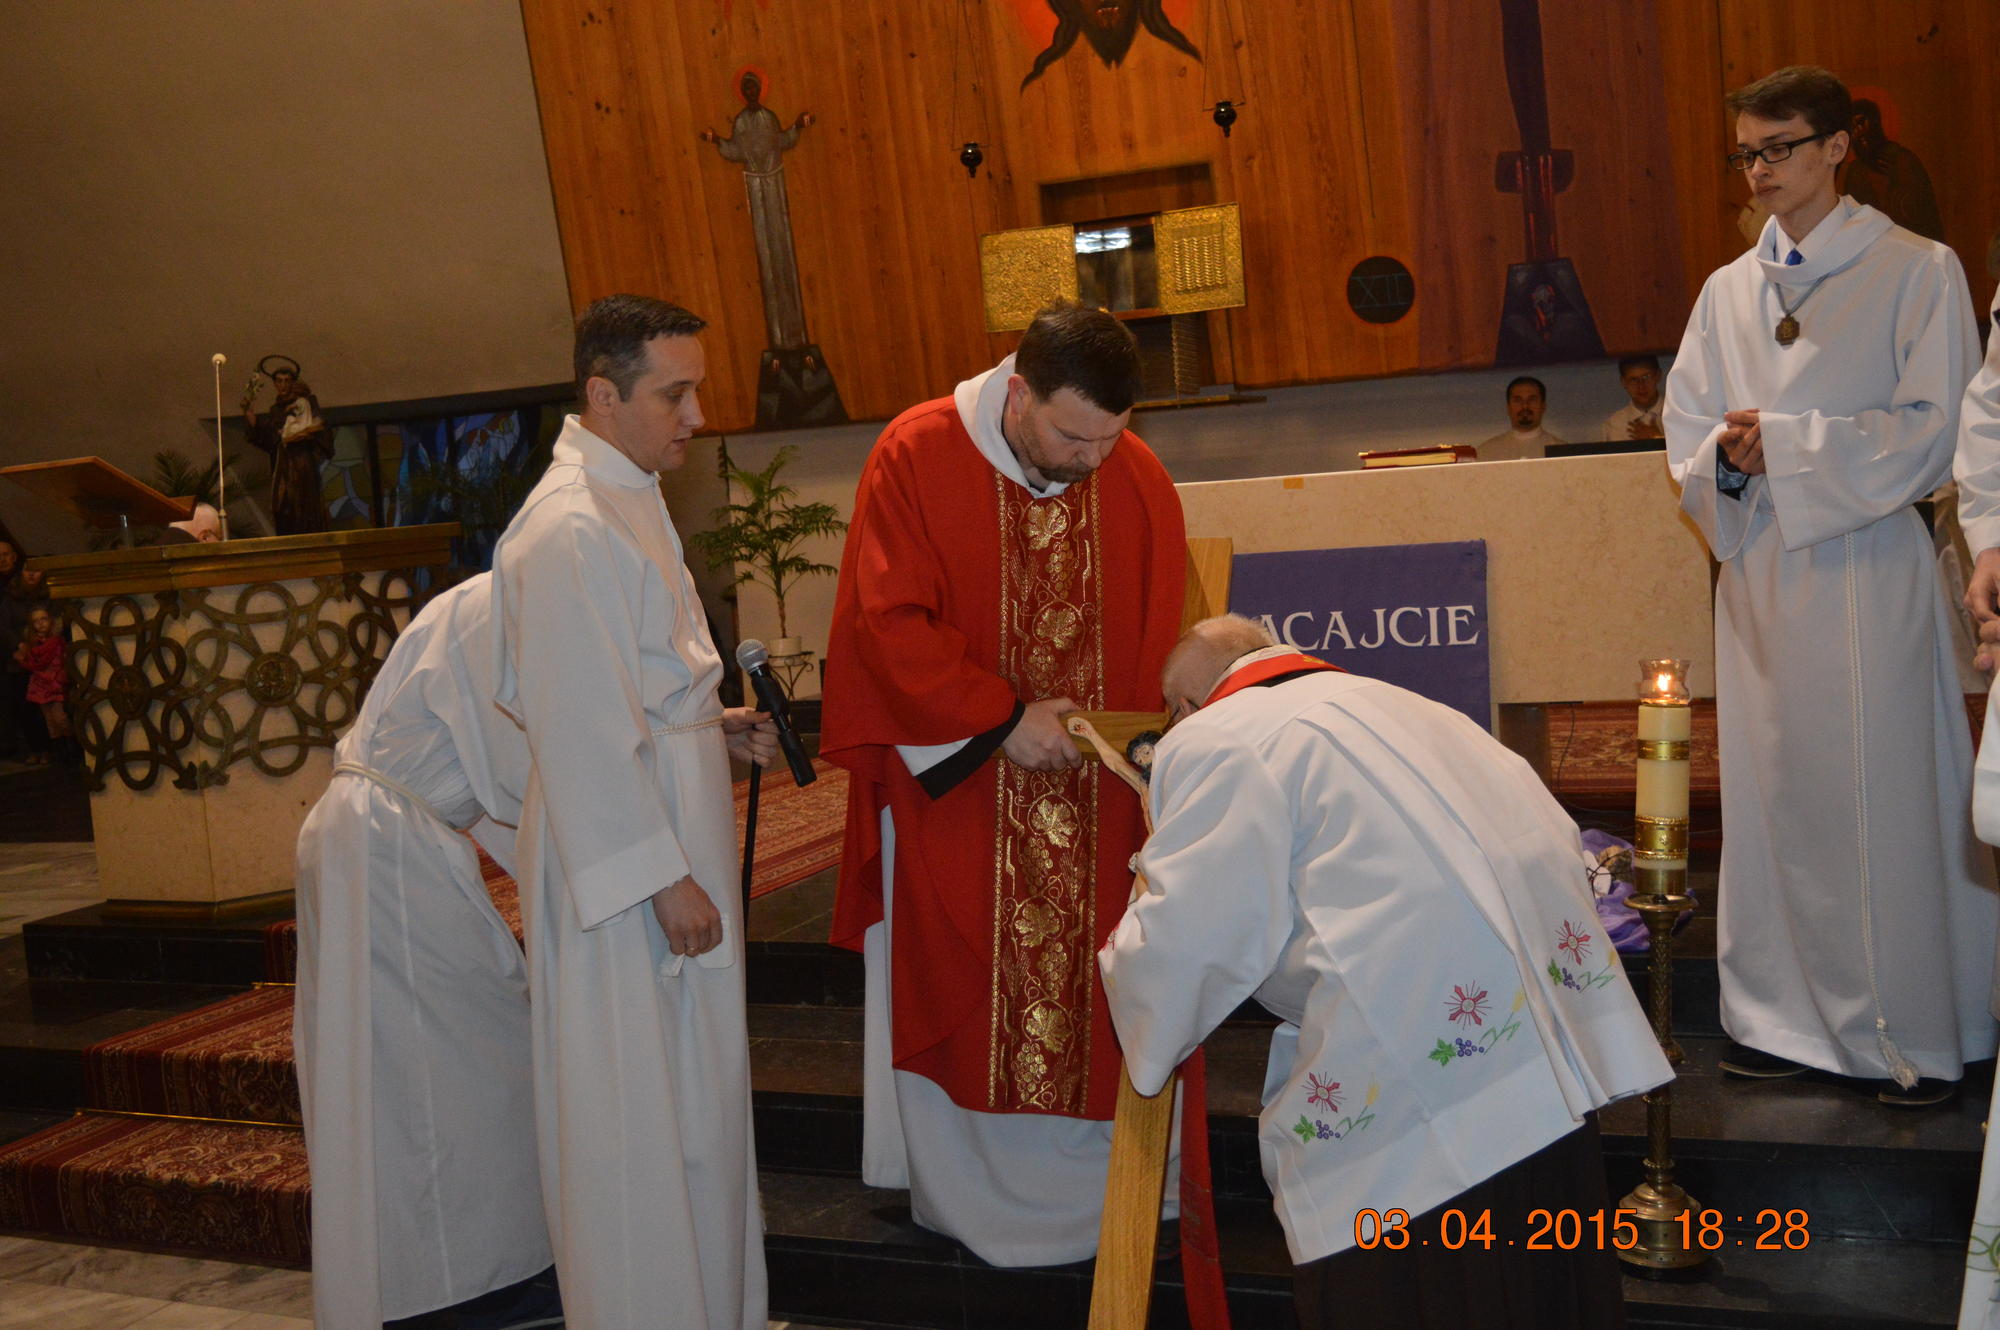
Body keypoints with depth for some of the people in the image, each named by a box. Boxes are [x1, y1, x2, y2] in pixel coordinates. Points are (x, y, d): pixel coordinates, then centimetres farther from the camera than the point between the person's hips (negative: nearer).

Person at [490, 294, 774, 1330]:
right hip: (613, 856, -10)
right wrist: (662, 877, -20)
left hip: (666, 836, 10)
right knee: (635, 1117, 2)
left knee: (693, 1098, 18)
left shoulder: (627, 501, 12)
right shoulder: (569, 528, -20)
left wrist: (716, 729, 8)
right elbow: (581, 728, -22)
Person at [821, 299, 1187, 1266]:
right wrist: (1004, 720, -18)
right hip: (954, 788, -2)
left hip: (1097, 795, 3)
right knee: (957, 996, 8)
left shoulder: (1142, 484, -3)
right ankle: (968, 1200, 25)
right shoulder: (917, 458, -12)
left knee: (1096, 992, 8)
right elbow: (890, 624, -14)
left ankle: (1100, 1187, 24)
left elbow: (1168, 645, 3)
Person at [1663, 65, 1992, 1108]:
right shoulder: (1728, 293, 13)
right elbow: (1687, 438, 11)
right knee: (1773, 796, 7)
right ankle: (1790, 1020, 17)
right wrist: (1726, 463, -11)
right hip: (1757, 575, 5)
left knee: (1887, 798, -2)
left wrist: (1784, 442, -14)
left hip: (1865, 568, -5)